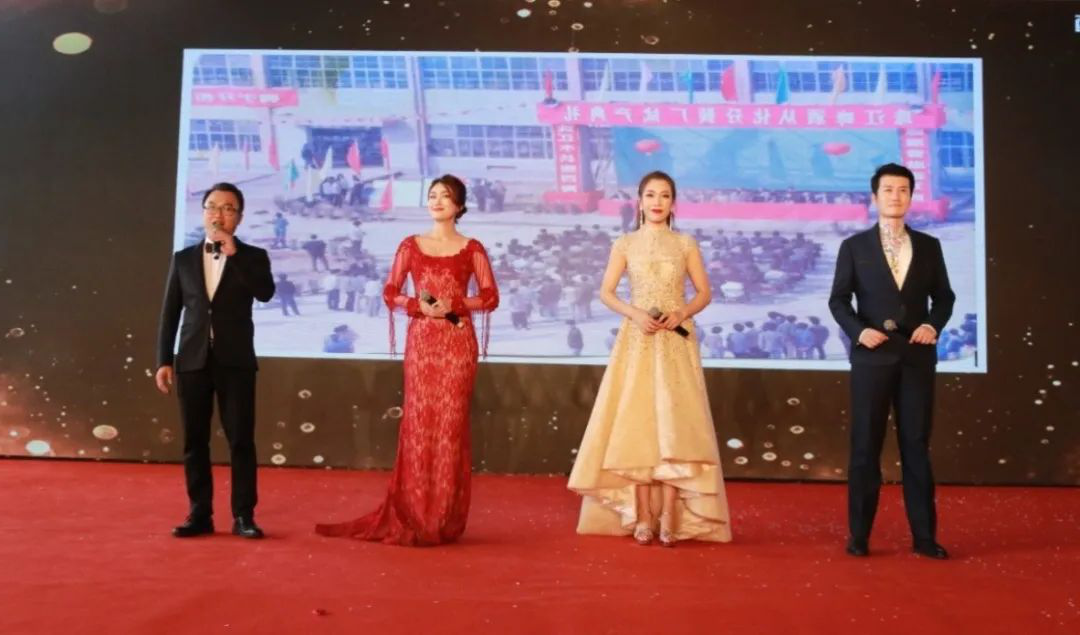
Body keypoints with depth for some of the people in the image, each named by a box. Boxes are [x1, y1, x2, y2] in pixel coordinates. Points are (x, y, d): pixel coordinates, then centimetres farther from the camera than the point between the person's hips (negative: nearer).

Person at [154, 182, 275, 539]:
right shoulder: (183, 258, 10)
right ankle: (200, 514, 14)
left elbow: (265, 293, -16)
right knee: (195, 441, 5)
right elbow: (170, 314, 9)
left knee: (241, 440, -2)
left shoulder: (252, 257, 4)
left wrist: (233, 253, -15)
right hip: (193, 360, 2)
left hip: (235, 361, -2)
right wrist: (164, 361, 2)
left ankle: (243, 516, 6)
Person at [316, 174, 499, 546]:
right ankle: (411, 515, 8)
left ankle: (444, 519, 8)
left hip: (458, 343, -1)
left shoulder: (472, 249, 5)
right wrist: (419, 306, -11)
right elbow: (390, 294, 7)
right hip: (421, 341, 1)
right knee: (418, 422, 0)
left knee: (451, 423, -1)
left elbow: (490, 298, 1)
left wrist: (454, 305, -12)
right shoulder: (411, 246, 9)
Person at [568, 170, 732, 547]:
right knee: (636, 424, -2)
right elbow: (606, 293, 3)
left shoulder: (686, 244, 6)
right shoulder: (625, 244, 6)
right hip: (637, 341, 0)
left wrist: (682, 313, -12)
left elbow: (705, 293, 7)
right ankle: (642, 518, 5)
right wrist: (635, 314, -14)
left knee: (674, 425, -5)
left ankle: (670, 519, -1)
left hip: (676, 342, 0)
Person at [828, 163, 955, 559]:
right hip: (872, 356, -2)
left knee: (917, 445, 5)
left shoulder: (929, 246, 9)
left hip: (917, 356, 2)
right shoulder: (854, 246, 3)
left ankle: (924, 535, 12)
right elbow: (838, 299, 1)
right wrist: (858, 330, -15)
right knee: (865, 446, 2)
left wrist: (934, 324, -8)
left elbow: (944, 295, 12)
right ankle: (859, 535, 9)